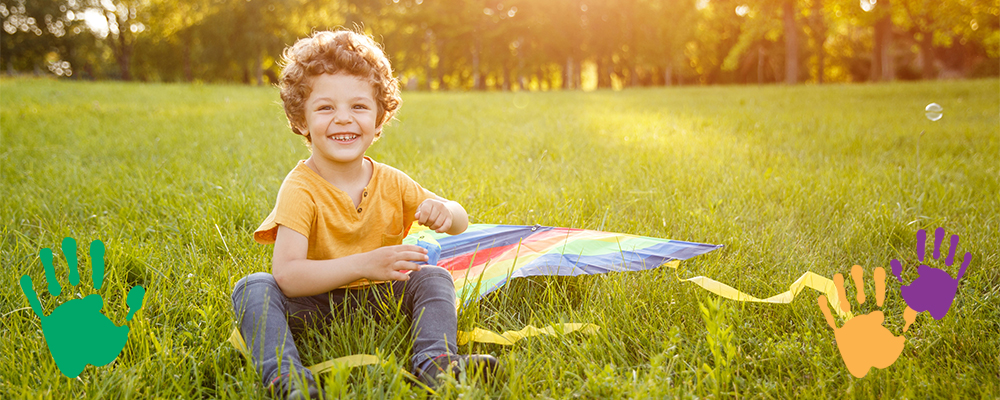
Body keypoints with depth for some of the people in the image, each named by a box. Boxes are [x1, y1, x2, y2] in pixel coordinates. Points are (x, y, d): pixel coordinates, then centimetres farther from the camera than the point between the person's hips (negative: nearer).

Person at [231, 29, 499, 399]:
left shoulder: (391, 183, -3)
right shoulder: (300, 189, -18)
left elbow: (460, 222, 5)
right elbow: (287, 276, -30)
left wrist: (443, 213, -21)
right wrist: (363, 264, -40)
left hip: (378, 298, 4)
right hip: (314, 305, -3)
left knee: (433, 276, -16)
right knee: (252, 288, -27)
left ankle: (435, 361, -33)